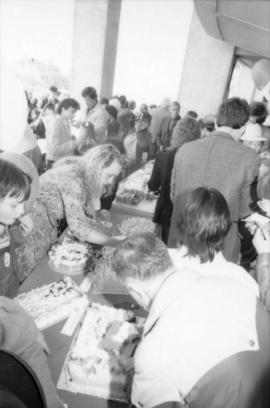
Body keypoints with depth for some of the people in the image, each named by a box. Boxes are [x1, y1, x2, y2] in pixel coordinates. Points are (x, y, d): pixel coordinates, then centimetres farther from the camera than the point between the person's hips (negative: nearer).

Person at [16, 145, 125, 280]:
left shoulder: (87, 176, -5)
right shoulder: (72, 180, -31)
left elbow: (88, 215, -2)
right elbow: (78, 227, -31)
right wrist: (114, 241, -25)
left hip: (50, 227, 8)